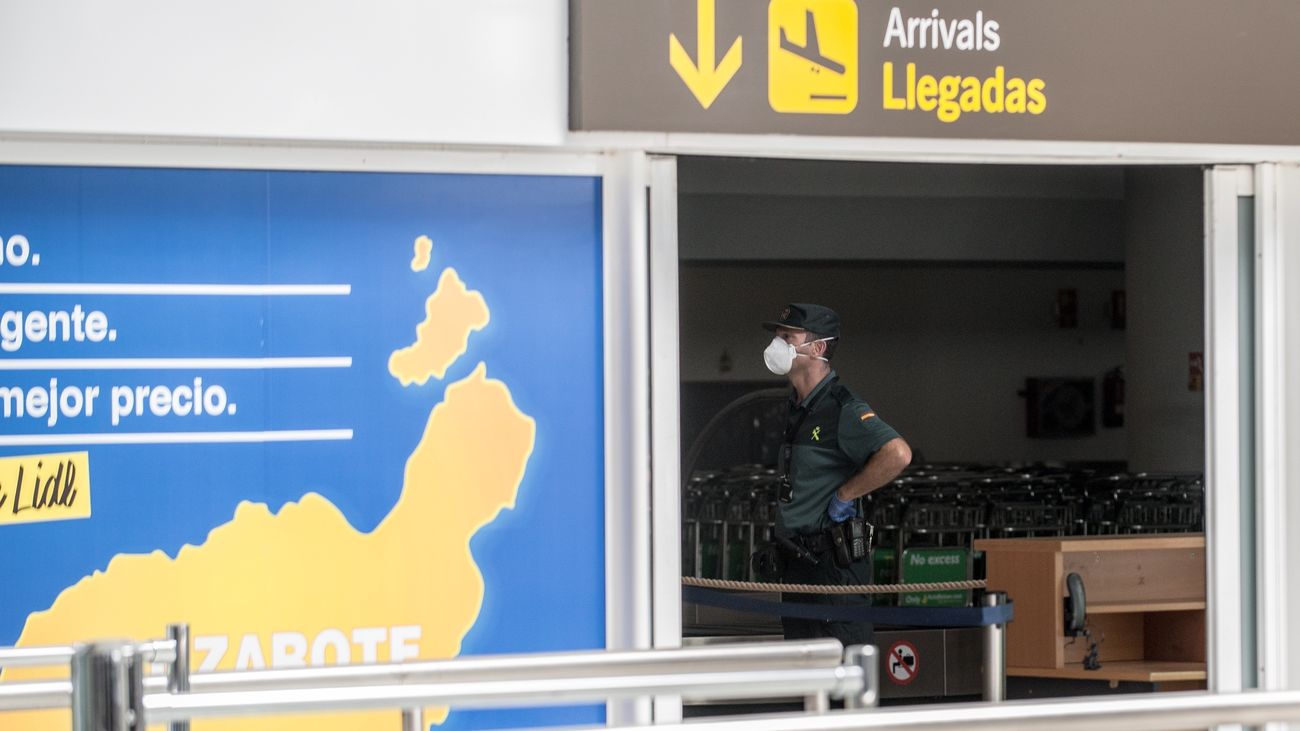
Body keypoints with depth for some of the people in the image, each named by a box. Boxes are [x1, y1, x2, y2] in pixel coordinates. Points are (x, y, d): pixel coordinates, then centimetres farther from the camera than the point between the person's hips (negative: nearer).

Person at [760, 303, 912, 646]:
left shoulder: (843, 409, -15)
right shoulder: (796, 408, 14)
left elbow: (898, 454, -30)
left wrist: (844, 495, -20)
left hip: (832, 562, -10)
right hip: (796, 564, 10)